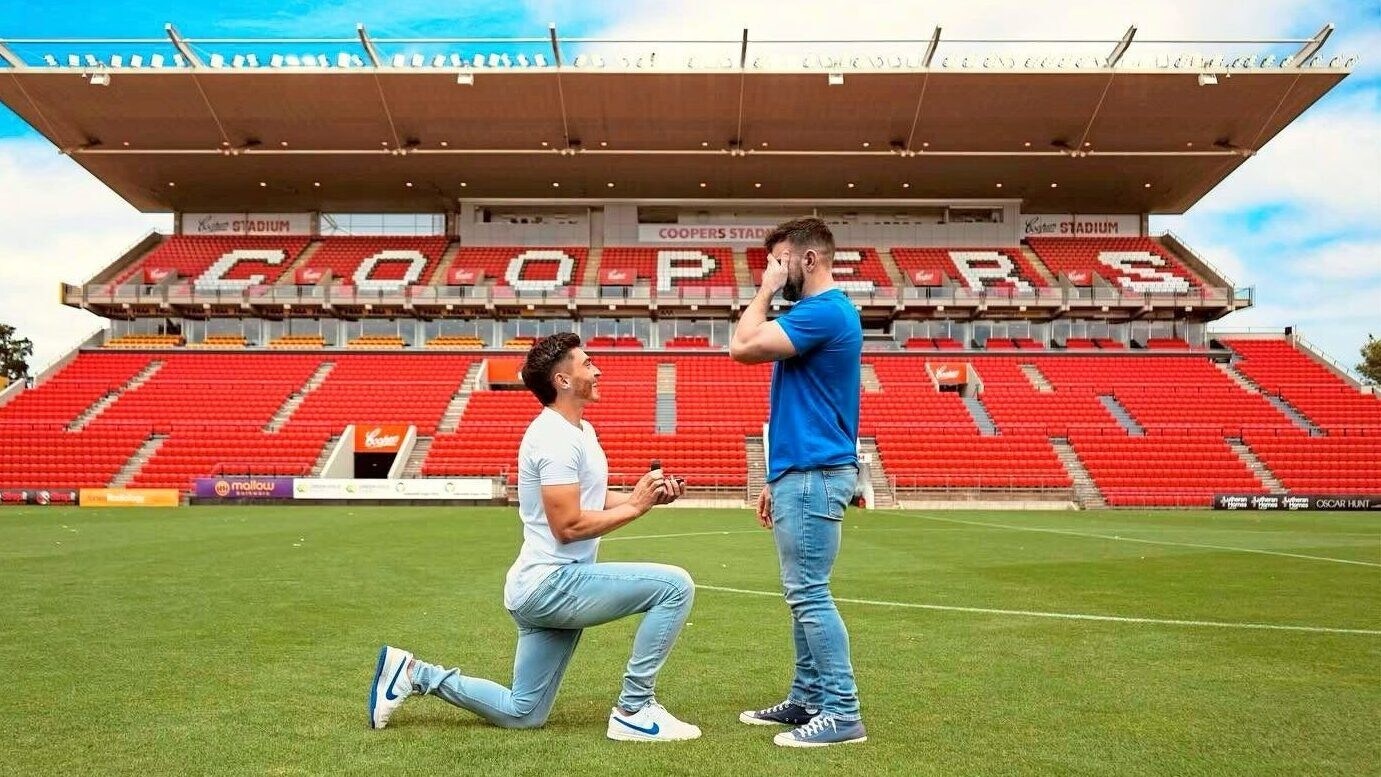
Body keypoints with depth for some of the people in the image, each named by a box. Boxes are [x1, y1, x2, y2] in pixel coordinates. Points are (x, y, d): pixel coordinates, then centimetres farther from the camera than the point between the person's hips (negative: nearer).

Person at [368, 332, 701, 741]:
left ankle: (414, 673, 23)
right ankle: (633, 711, -9)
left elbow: (593, 500, 18)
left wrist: (648, 494, 4)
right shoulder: (556, 437, -18)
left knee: (521, 714, 19)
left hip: (544, 588, 10)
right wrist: (635, 506, -16)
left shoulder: (580, 430, 14)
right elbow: (568, 525, -23)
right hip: (553, 584, -10)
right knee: (675, 585, -19)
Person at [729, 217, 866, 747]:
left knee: (810, 595, -6)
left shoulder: (824, 311, -14)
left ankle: (842, 712, 3)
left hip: (813, 477, -11)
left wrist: (765, 291, -6)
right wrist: (778, 479, 20)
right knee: (803, 594, 14)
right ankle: (807, 699, 24)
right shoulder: (818, 312, 19)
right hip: (803, 474, 11)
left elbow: (742, 346, -21)